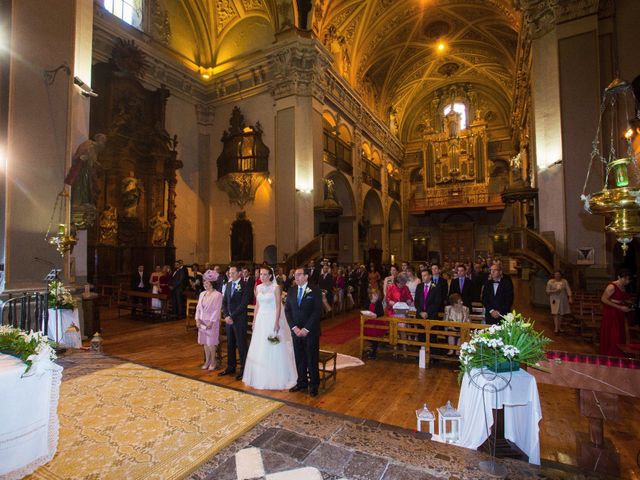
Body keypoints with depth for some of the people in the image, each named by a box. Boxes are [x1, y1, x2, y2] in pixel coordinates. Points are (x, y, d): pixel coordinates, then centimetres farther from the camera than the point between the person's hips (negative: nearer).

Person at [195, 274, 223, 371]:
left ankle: (213, 362, 15)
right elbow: (198, 307, 11)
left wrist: (211, 322, -18)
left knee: (211, 343, -1)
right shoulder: (202, 294, 10)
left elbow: (217, 310, -14)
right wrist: (197, 319, -1)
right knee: (205, 343, 12)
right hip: (202, 322, 6)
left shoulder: (217, 295, -11)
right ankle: (207, 361, 26)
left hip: (212, 322, -6)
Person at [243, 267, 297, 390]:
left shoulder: (276, 287, -9)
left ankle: (275, 378, 17)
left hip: (272, 319, -6)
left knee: (274, 350, 2)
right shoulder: (258, 288, 7)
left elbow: (278, 306, -12)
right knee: (259, 349, 12)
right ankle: (260, 377, 29)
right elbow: (257, 305, 13)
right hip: (261, 319, 6)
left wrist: (276, 323, -18)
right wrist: (254, 321, 10)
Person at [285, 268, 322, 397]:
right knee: (299, 358, 11)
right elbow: (287, 310, 5)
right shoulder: (291, 291, 6)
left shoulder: (315, 291, -7)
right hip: (296, 331, 4)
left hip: (311, 331, -4)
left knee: (312, 359, 5)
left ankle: (313, 385, 21)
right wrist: (294, 328, -7)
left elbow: (317, 312, -12)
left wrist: (306, 329, -15)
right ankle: (301, 382, 27)